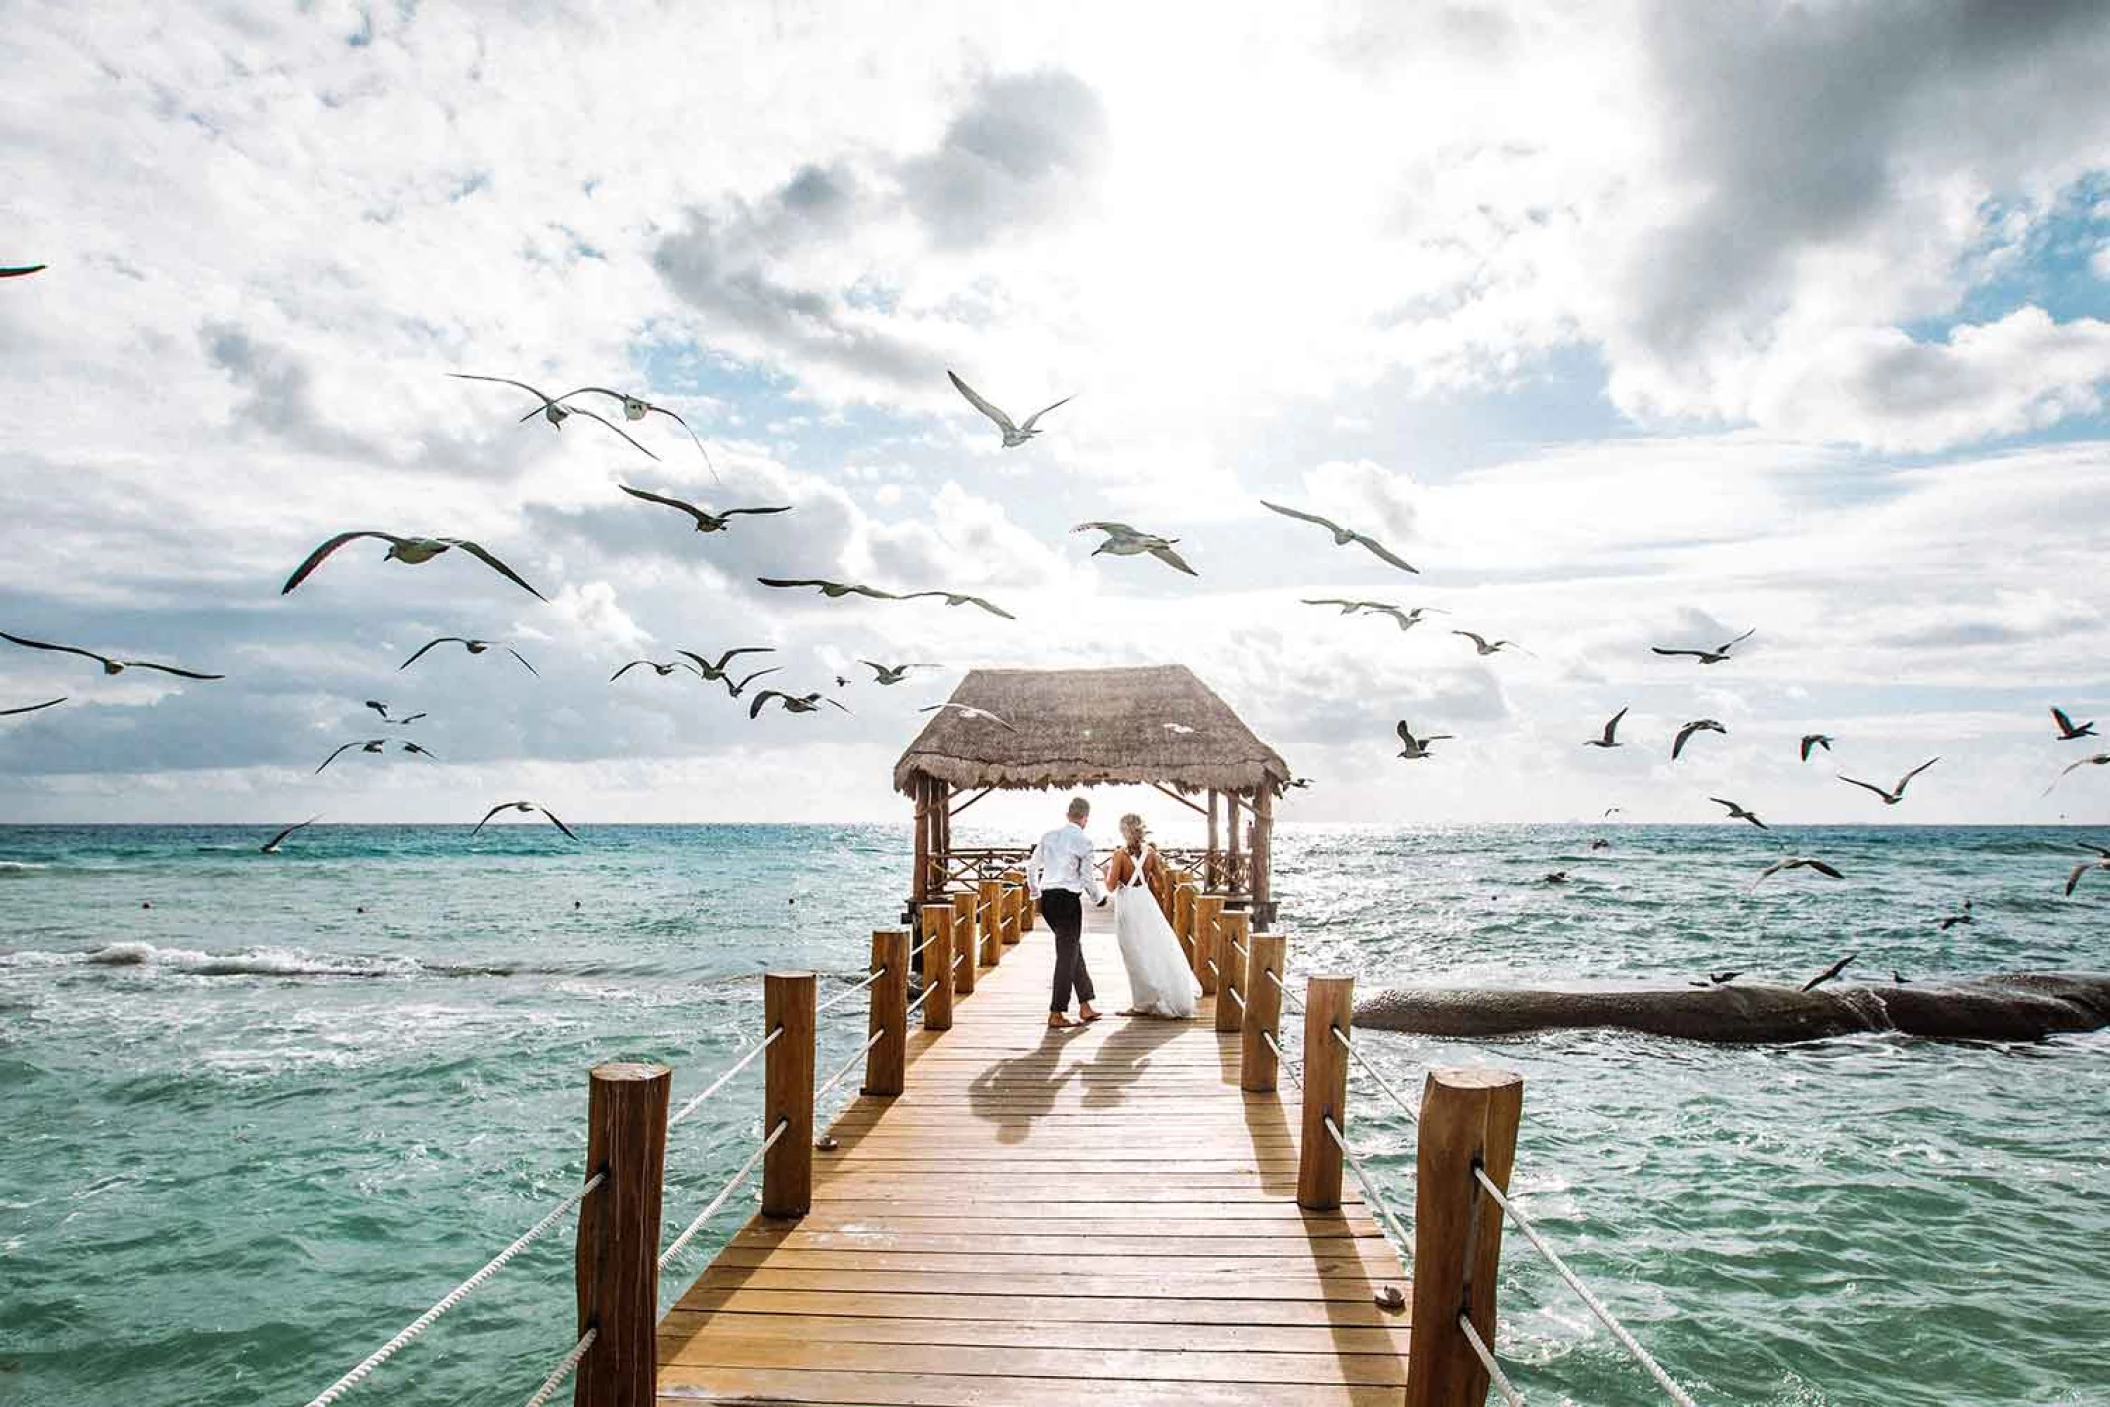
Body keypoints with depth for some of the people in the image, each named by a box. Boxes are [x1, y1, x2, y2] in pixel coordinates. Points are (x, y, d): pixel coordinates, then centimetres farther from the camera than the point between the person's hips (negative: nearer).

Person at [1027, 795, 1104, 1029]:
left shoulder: (1049, 836, 9)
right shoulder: (1084, 841, -8)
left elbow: (1031, 866, 16)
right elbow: (1087, 877, -6)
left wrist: (1035, 894, 29)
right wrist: (1098, 898, 13)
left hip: (1047, 899, 7)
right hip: (1068, 899, -7)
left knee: (1074, 949, 17)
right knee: (1067, 955, 1)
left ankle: (1084, 1007, 23)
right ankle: (1056, 1014, 3)